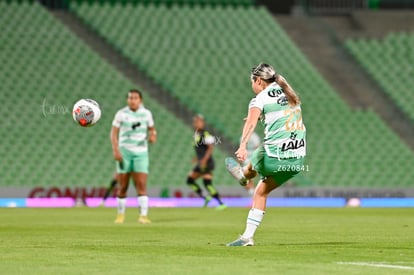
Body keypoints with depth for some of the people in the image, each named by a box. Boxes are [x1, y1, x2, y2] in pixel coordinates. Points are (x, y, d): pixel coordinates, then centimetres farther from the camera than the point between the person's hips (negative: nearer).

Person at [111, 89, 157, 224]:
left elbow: (151, 128, 19)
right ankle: (121, 214, 18)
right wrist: (115, 150, -14)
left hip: (141, 153, 1)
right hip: (124, 152, -1)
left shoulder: (146, 113, 5)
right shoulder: (121, 114, -1)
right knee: (123, 187, 3)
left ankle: (143, 216, -16)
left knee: (141, 185, -11)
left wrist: (153, 135, -5)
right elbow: (114, 132, -3)